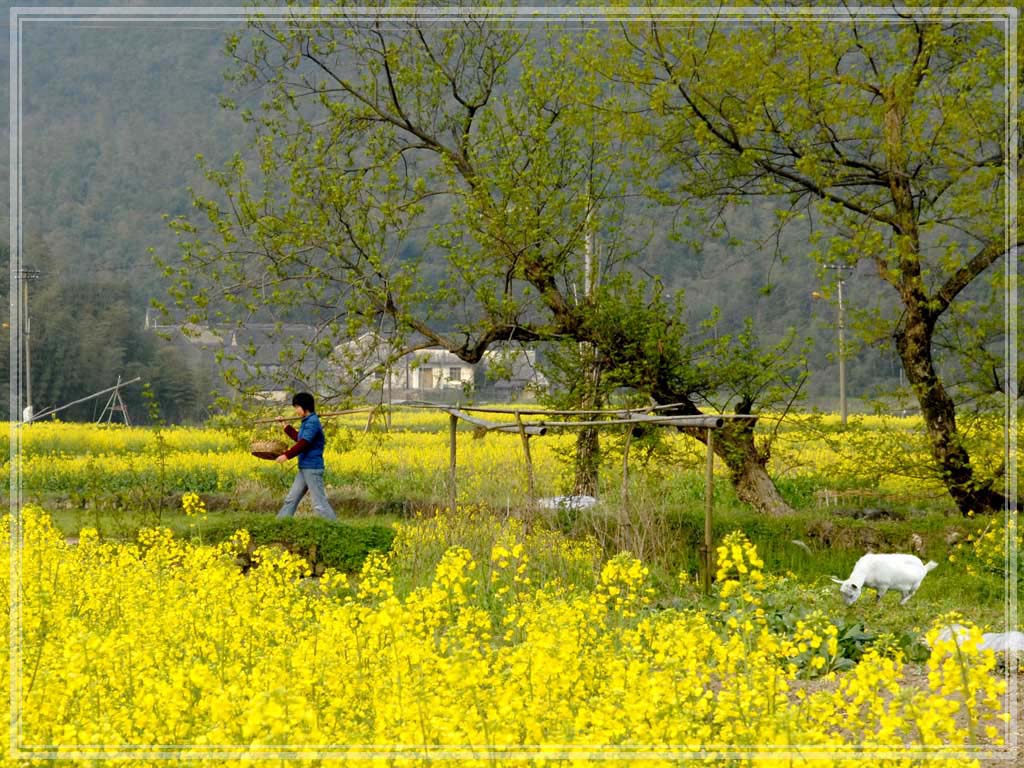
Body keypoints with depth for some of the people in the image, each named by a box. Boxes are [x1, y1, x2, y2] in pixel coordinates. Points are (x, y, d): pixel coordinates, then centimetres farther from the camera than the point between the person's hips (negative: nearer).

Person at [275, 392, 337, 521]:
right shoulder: (307, 422, 15)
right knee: (291, 499, 13)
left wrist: (287, 455, -25)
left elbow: (303, 443, -25)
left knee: (319, 504, -10)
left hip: (312, 468, -10)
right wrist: (286, 426, 37)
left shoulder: (312, 422, -16)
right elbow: (299, 438, 33)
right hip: (305, 468, 10)